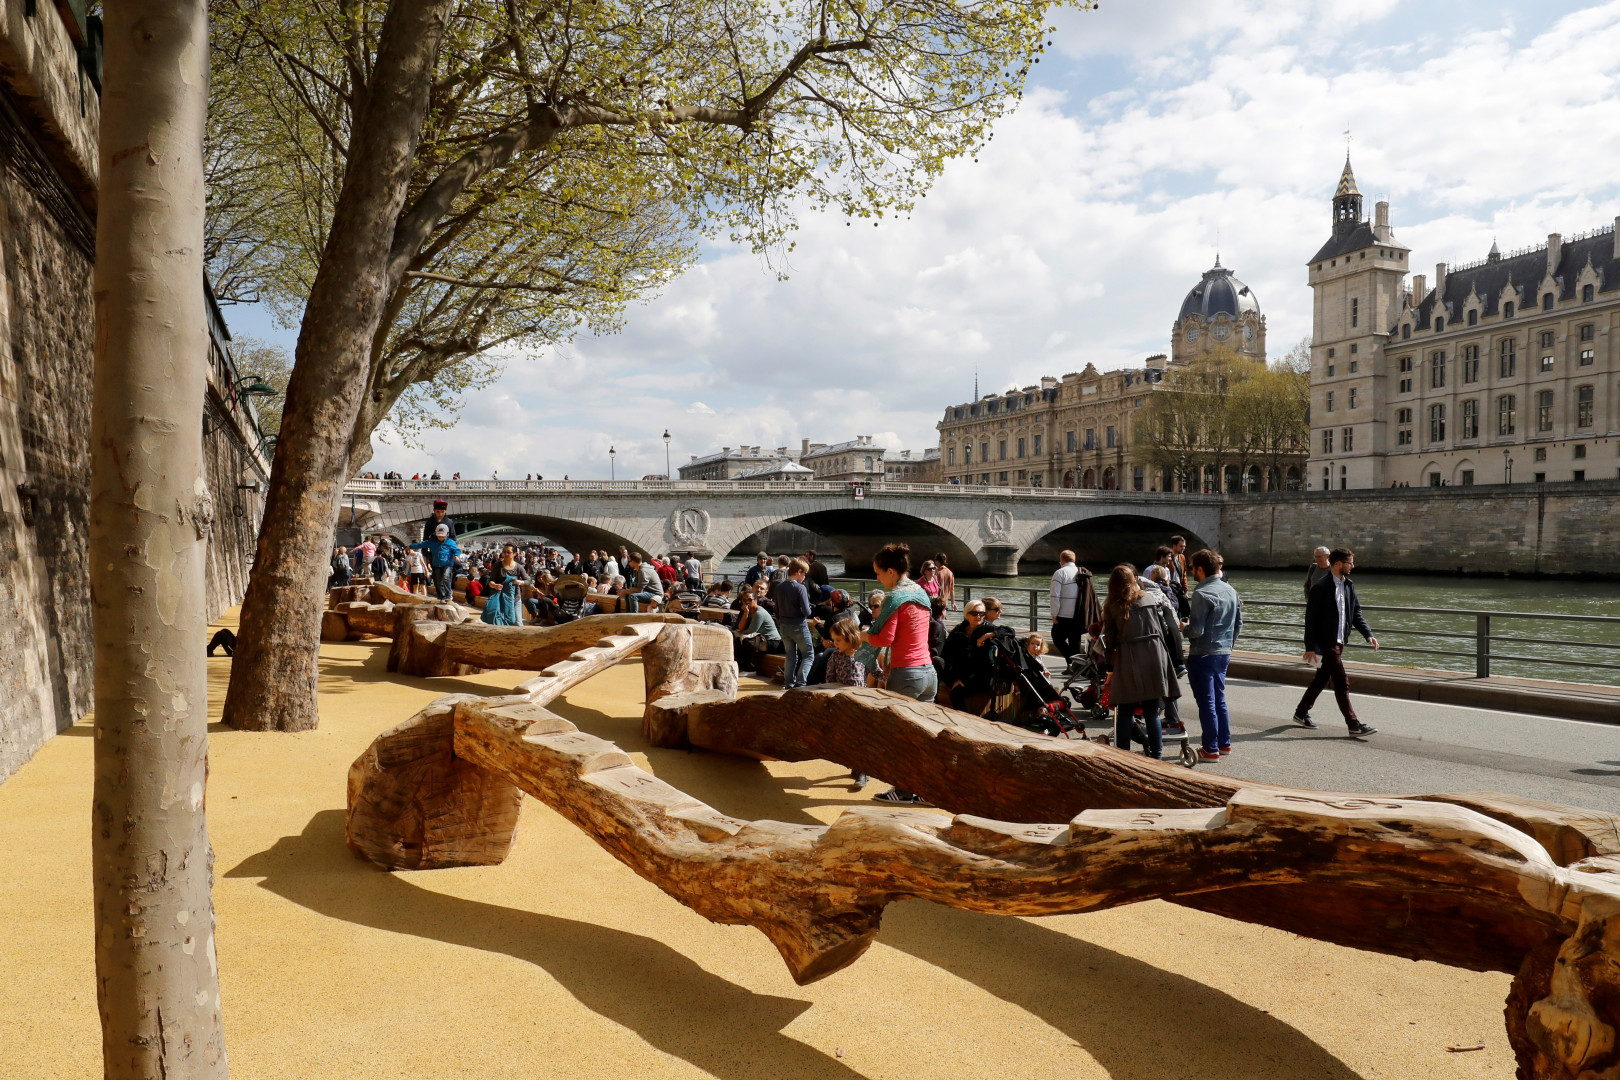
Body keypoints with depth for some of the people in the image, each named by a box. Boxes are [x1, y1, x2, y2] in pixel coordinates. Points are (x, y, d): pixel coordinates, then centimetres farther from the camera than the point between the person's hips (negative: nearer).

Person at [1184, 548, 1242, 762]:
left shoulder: (1202, 594, -19)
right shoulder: (1231, 590, 7)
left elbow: (1196, 630, -21)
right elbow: (1239, 624, 13)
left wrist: (1183, 627, -2)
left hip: (1204, 654, -8)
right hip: (1224, 653, 8)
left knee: (1206, 702, -1)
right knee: (1220, 699, 19)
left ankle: (1211, 750, 4)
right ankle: (1224, 743, 26)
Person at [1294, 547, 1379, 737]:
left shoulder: (1348, 585, 9)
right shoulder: (1320, 588, -15)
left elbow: (1356, 613, 14)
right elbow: (1311, 619, -14)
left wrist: (1368, 634, 0)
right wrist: (1310, 647, -16)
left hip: (1339, 641, 9)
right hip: (1326, 642, -9)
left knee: (1322, 679, 17)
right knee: (1341, 682, -7)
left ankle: (1301, 713, 30)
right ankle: (1354, 725, -3)